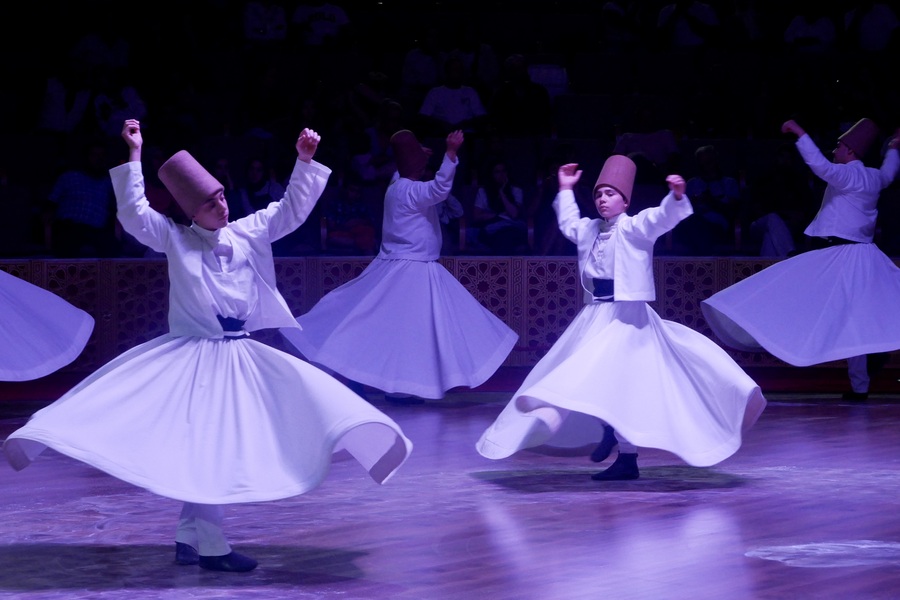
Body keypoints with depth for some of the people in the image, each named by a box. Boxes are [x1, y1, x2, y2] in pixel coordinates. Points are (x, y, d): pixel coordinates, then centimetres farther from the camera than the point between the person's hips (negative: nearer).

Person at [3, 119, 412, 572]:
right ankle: (210, 547, -3)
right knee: (201, 442, -8)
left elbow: (293, 208, 8)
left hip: (242, 356, 4)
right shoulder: (175, 240, -1)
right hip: (192, 356, -4)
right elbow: (133, 213, -11)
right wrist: (134, 155, -16)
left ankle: (190, 537, 9)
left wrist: (304, 161, -2)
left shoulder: (249, 232, 7)